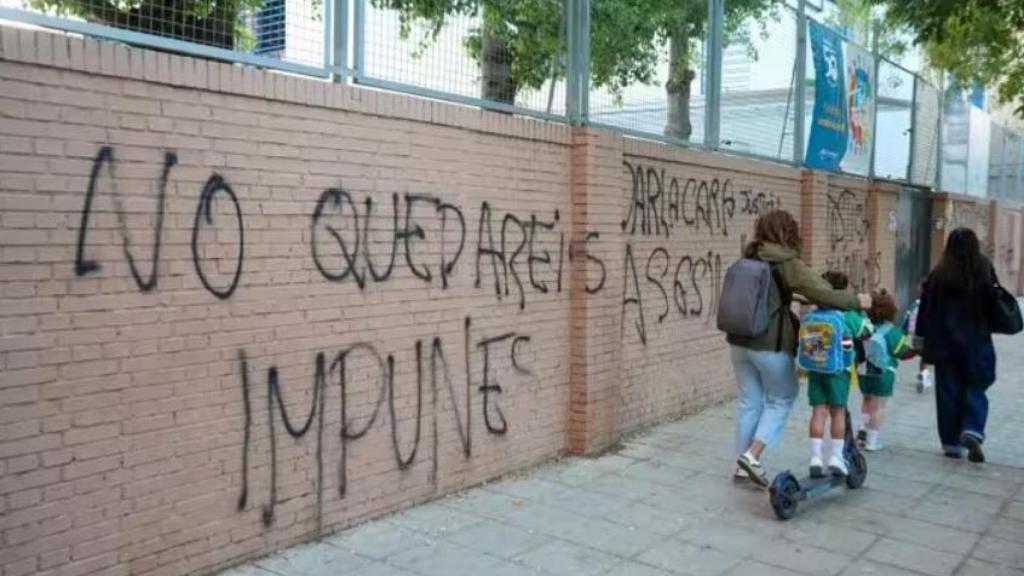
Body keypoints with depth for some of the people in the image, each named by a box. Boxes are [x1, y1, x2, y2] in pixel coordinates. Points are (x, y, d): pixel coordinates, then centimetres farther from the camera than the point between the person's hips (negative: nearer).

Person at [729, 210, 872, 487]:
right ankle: (752, 456, -1)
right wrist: (856, 301, -3)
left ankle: (743, 464, 18)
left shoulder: (747, 260, 8)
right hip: (771, 345, -6)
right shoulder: (788, 264, -10)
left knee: (748, 402, 13)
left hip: (740, 342, 6)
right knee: (780, 401, 10)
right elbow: (822, 293, -17)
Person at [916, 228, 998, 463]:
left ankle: (952, 442, 14)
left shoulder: (939, 275, -5)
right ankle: (972, 431, -11)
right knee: (975, 390, 10)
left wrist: (922, 340, 6)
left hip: (944, 343, 0)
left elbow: (926, 309, -2)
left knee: (948, 392, 9)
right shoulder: (986, 271, -6)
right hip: (977, 344, 0)